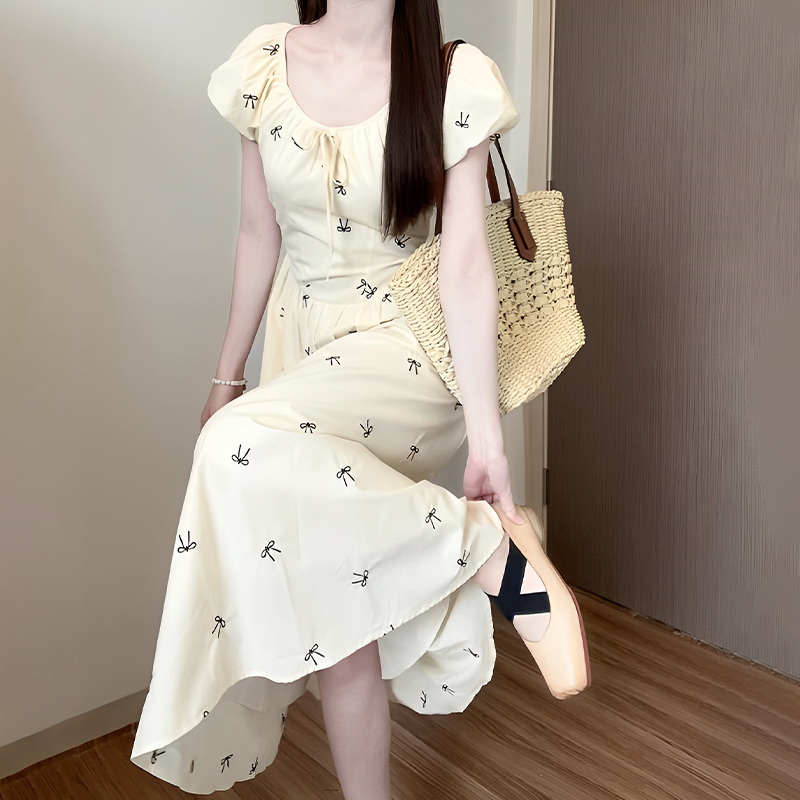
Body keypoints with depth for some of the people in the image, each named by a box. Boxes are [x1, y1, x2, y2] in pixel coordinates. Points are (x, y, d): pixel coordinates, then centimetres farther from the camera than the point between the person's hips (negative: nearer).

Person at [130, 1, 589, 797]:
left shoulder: (456, 80, -8)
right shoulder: (263, 65, 3)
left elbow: (466, 264, -12)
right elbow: (259, 236, 9)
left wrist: (486, 434, -16)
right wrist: (227, 375, 13)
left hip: (406, 347, -4)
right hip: (303, 345, 5)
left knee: (246, 449, -32)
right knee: (332, 608, 4)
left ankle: (498, 556, -17)